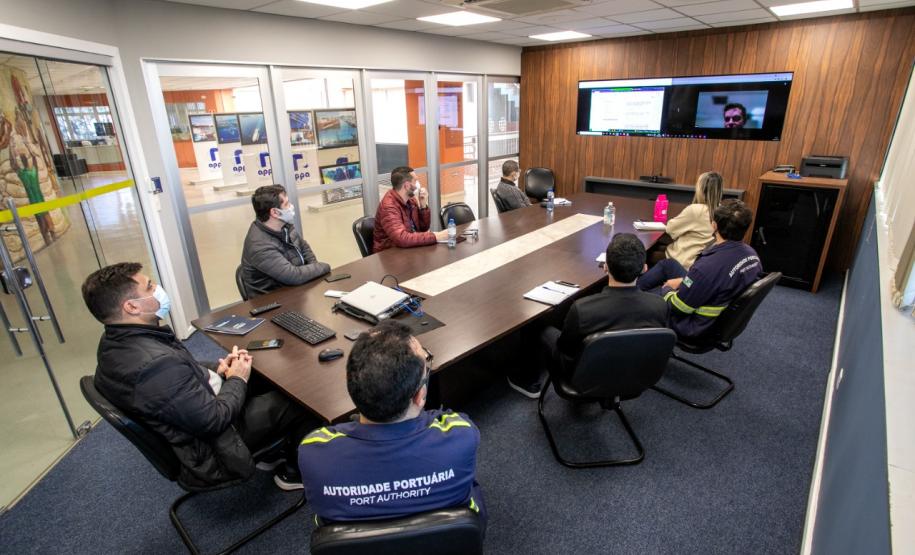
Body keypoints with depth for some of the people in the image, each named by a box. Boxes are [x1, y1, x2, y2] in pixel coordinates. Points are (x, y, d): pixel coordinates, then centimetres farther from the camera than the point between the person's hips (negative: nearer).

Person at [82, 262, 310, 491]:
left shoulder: (114, 343, -6)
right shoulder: (156, 363, -37)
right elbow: (214, 421, -27)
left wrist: (216, 373, -3)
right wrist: (237, 379, -12)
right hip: (206, 452, -9)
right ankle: (295, 471, 24)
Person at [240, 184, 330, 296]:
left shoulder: (284, 224, -2)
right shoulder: (260, 246, -28)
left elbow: (304, 247, 14)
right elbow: (294, 276, -30)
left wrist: (314, 268, -3)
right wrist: (324, 267, -16)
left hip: (296, 287, 8)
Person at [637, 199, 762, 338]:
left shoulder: (708, 267, -39)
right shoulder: (751, 253, -13)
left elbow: (676, 307, -25)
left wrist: (666, 289, -4)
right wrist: (684, 281, 6)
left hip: (696, 325, -8)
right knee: (668, 264, 18)